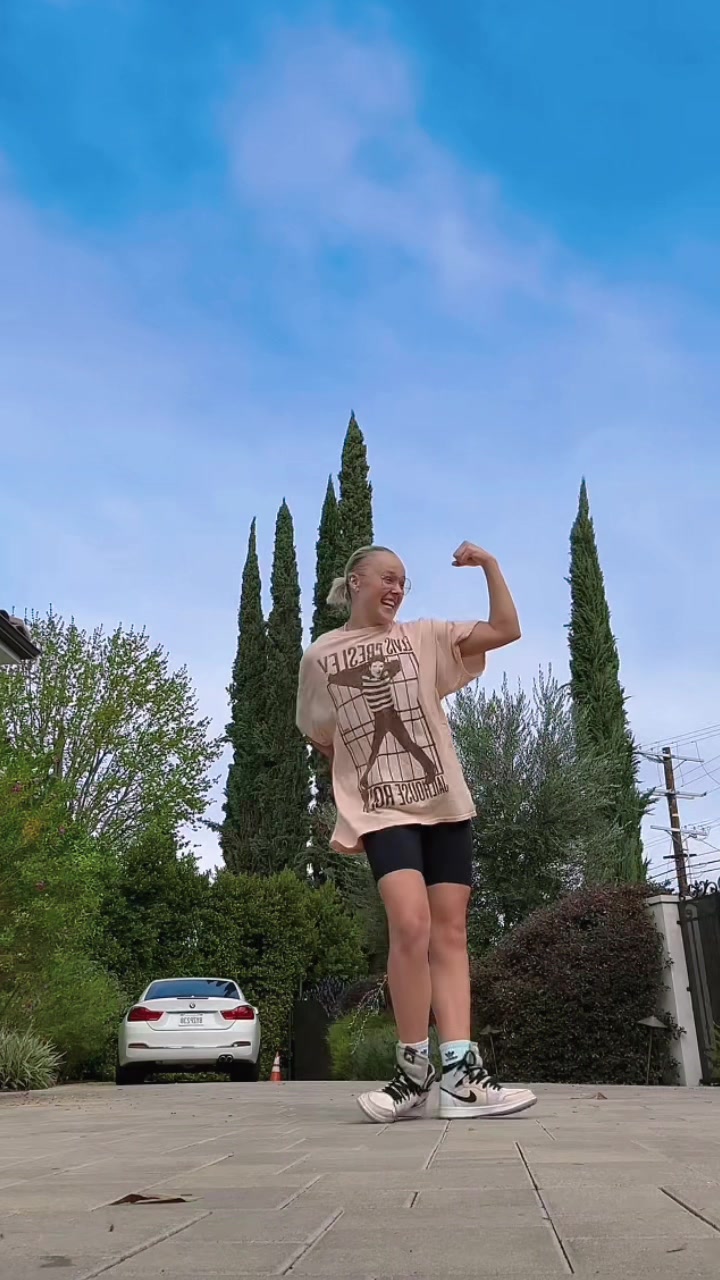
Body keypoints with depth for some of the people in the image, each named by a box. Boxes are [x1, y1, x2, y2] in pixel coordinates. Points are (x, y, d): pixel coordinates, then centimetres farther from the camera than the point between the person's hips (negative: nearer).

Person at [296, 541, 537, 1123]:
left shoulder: (424, 637, 10)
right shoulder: (321, 656, 7)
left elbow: (507, 630, 3)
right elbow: (324, 739, 18)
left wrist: (489, 565, -2)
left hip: (446, 804, 3)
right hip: (383, 810, -3)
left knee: (449, 933, 0)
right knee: (411, 923, -23)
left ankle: (461, 1075, 2)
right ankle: (413, 1068, -7)